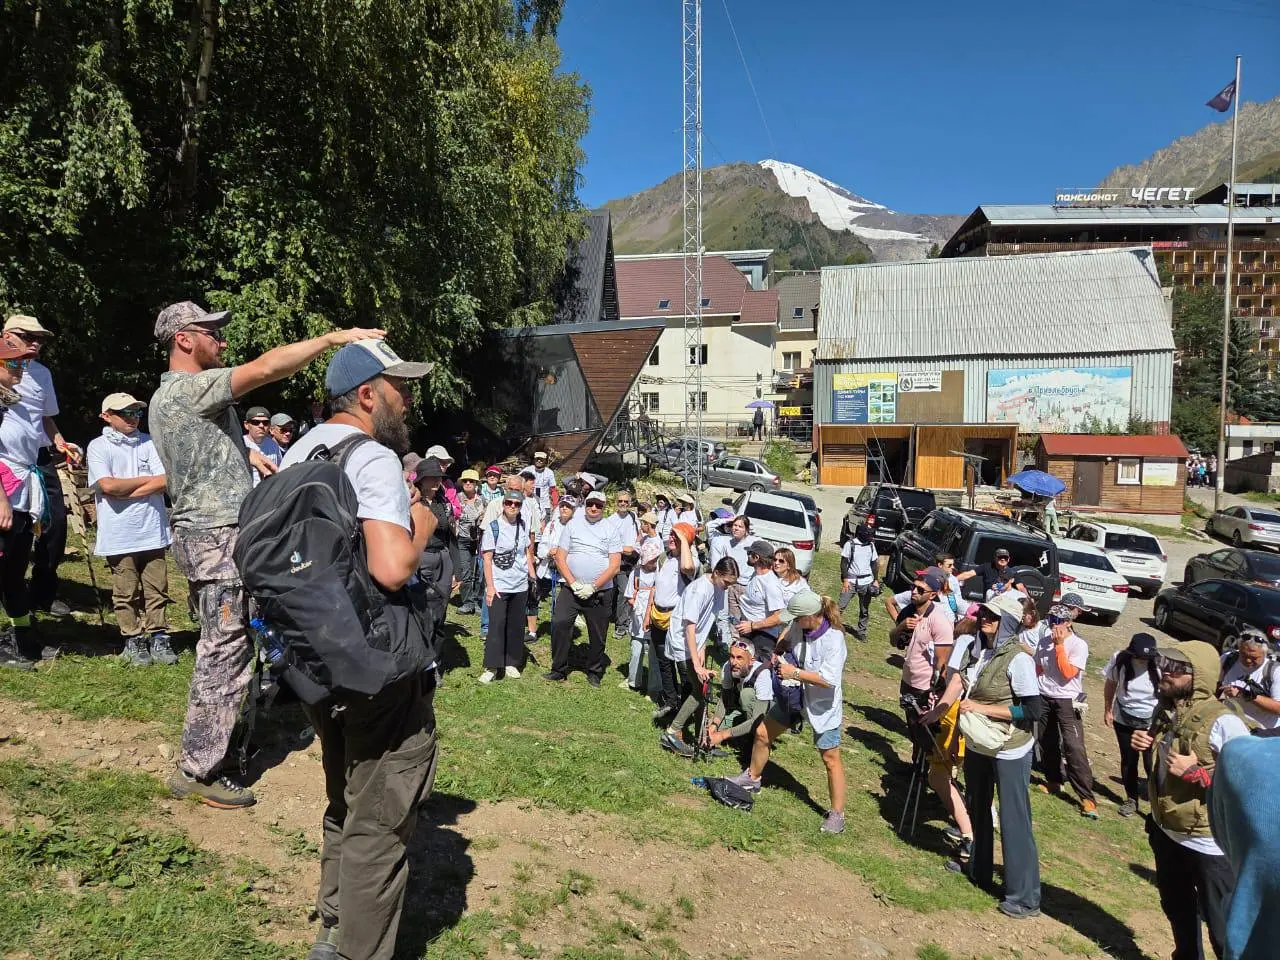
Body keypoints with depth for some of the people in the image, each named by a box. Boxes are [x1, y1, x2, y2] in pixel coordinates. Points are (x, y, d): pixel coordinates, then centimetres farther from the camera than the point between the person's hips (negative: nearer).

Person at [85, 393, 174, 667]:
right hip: (119, 536, -2)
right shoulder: (98, 446, 1)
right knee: (126, 593, 5)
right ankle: (133, 642, 15)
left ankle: (158, 639, 13)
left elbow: (166, 480, -3)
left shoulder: (149, 443, 8)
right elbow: (108, 485, -12)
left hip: (153, 531, 2)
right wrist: (147, 480, -2)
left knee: (156, 590, 5)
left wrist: (125, 492, -9)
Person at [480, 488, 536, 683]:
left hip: (520, 586, 4)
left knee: (516, 626, 8)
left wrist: (532, 575, 10)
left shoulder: (524, 526, 6)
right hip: (499, 585, -4)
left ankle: (511, 663, 17)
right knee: (496, 625, -6)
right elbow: (487, 559, -7)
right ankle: (491, 667, 0)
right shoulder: (493, 528, -7)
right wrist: (490, 587, -11)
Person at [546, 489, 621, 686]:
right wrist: (574, 583, -11)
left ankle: (594, 673, 24)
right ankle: (559, 669, 6)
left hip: (601, 592, -1)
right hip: (571, 589, 1)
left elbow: (615, 563, -7)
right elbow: (560, 557, 1)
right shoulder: (573, 525, 4)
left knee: (598, 634, 6)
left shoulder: (611, 529, 0)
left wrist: (593, 587, -15)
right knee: (559, 625, -10)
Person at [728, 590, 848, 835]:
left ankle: (837, 814, 16)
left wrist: (795, 673, -30)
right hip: (796, 695, 7)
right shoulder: (800, 629, -9)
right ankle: (752, 778, 38)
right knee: (762, 734, 14)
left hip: (823, 705, -7)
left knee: (830, 758, 1)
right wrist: (778, 658, -5)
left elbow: (829, 679, -33)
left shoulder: (833, 639, -28)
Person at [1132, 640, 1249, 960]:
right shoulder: (1165, 709, -1)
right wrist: (1143, 742, -4)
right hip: (1166, 831, 7)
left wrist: (1195, 772, -28)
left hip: (1208, 843, -7)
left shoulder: (1223, 722, -24)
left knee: (1222, 925, 9)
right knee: (1176, 910, 27)